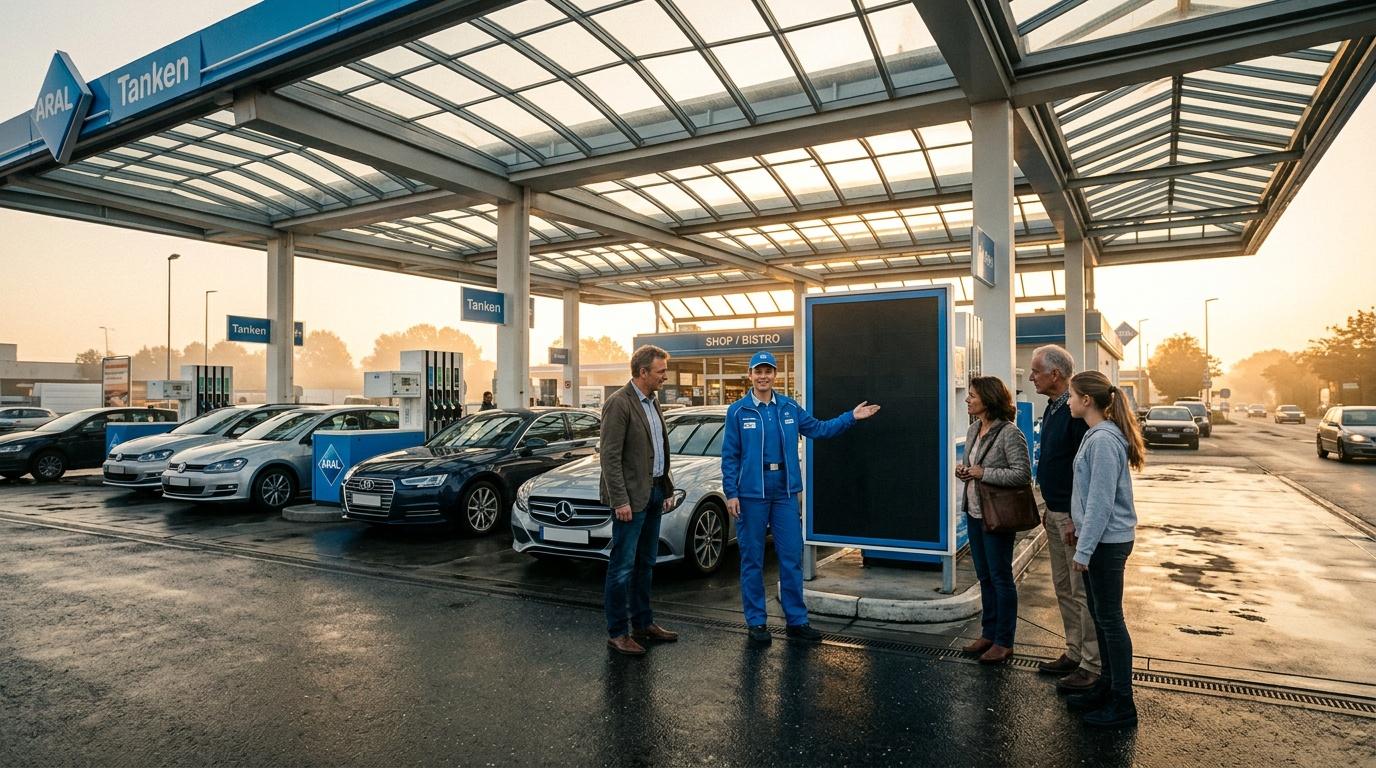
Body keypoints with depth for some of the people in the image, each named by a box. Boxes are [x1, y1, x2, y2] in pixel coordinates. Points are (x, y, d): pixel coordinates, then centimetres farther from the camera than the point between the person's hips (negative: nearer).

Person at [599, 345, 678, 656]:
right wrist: (620, 500, -20)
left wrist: (667, 490, 15)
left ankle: (643, 623, 28)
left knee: (645, 564, 17)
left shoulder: (652, 403, 13)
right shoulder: (619, 403, -14)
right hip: (632, 496, -9)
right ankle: (617, 633, 10)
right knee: (623, 566, 0)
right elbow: (610, 456, -17)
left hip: (654, 493, 9)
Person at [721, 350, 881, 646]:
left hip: (785, 492, 3)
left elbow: (818, 429, 17)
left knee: (792, 557, 8)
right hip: (751, 494, -3)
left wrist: (851, 417, 11)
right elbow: (730, 456, -4)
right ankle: (756, 622, 18)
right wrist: (731, 494, -8)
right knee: (753, 560, 6)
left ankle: (797, 619, 21)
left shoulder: (789, 408, 5)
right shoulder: (738, 411, -4)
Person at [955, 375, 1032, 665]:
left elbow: (1023, 474, -21)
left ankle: (1003, 642, 15)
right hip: (974, 512, 8)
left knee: (1001, 578, 3)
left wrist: (983, 473, -21)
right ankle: (988, 634, 29)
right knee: (984, 576, 16)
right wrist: (963, 470, 0)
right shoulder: (973, 430, 9)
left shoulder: (1009, 433, -17)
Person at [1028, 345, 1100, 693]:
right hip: (1055, 513, 10)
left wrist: (1077, 519, -22)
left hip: (1074, 516, -10)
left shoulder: (1076, 411, -20)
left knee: (1082, 591, 0)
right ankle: (1074, 653, 29)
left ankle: (1092, 666, 11)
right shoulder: (1053, 408, 11)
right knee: (1063, 589, 17)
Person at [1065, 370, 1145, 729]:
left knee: (1110, 619, 1)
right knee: (1099, 616, 18)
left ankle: (1122, 705, 12)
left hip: (1107, 541, -10)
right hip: (1098, 538, 10)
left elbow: (1101, 501, -21)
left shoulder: (1104, 440, -21)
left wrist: (1084, 550, -18)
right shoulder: (1095, 435, 9)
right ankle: (1108, 686, 31)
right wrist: (1077, 524, 17)